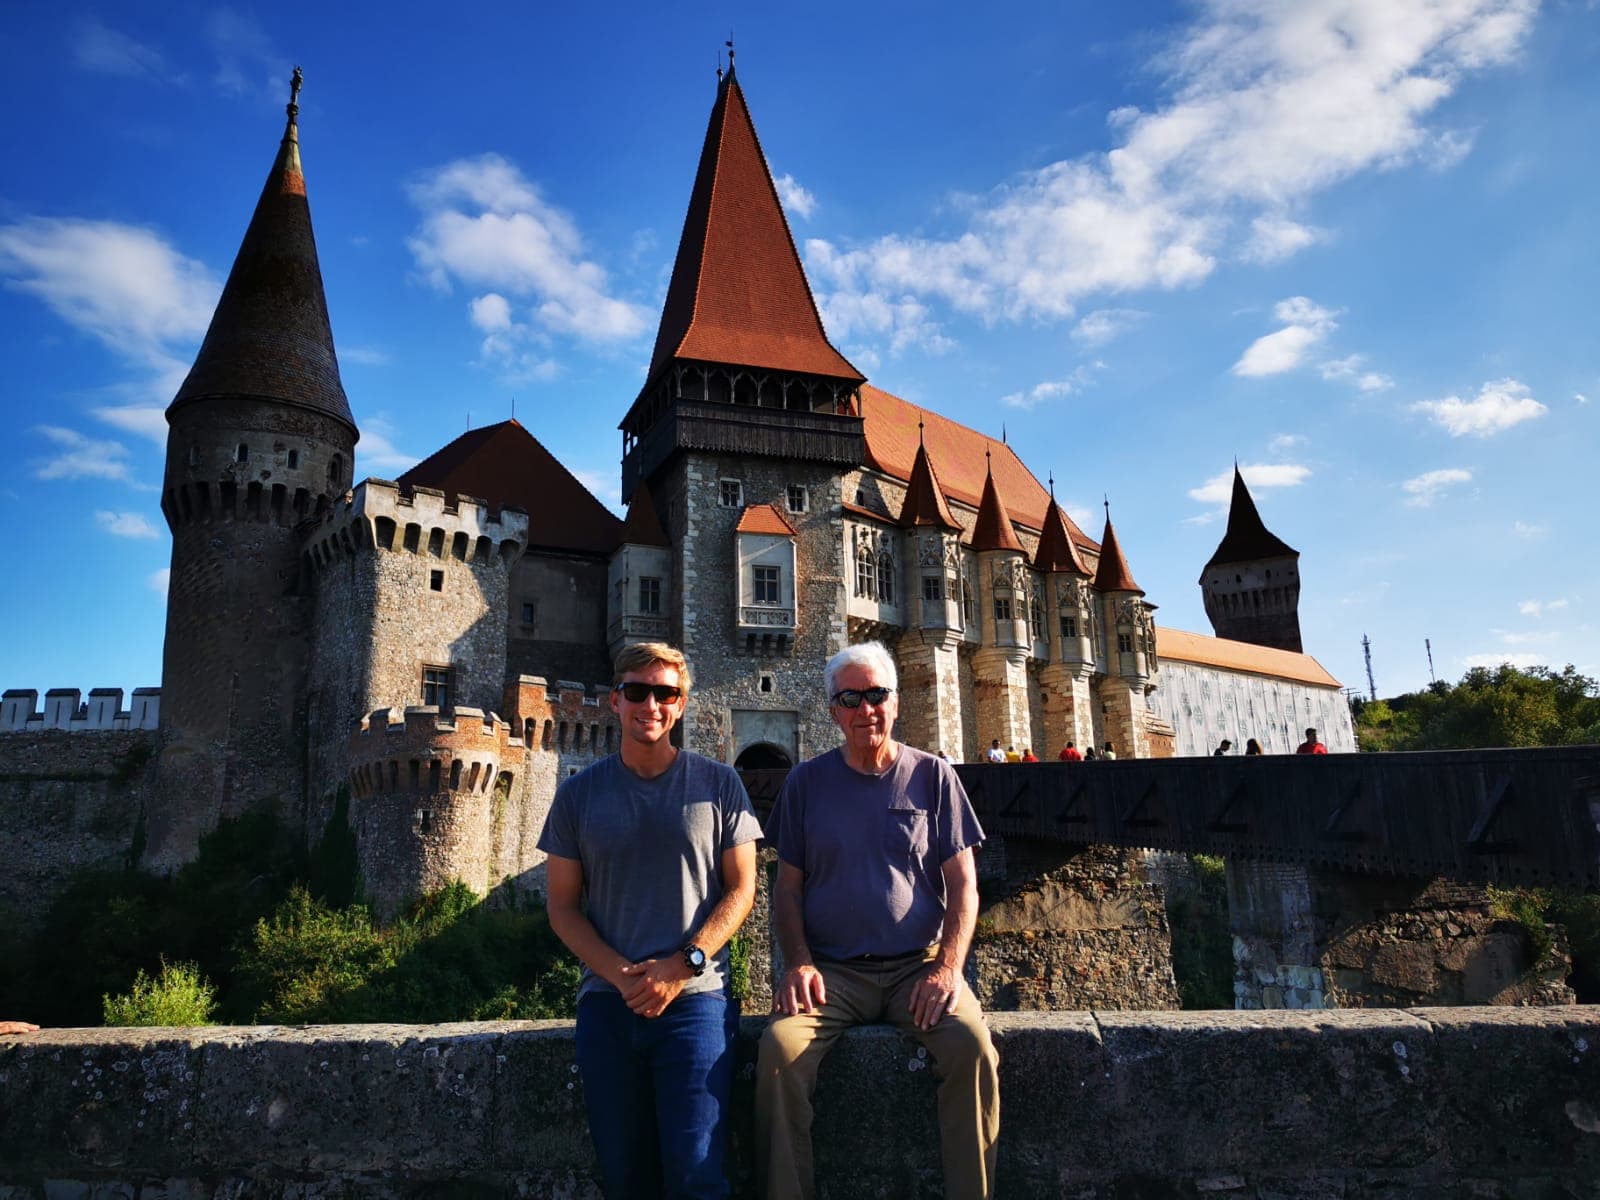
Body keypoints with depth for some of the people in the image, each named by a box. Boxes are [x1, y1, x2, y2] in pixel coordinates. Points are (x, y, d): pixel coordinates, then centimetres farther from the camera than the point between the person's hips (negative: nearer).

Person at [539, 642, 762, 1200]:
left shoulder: (717, 785, 4)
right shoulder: (579, 794, 7)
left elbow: (741, 889, 3)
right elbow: (562, 906, 7)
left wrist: (683, 965, -11)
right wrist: (620, 973, -9)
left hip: (695, 998, -2)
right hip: (607, 1001, 2)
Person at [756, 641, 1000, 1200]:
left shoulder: (932, 776, 7)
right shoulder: (807, 781, 9)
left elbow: (962, 883, 4)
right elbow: (787, 886, 9)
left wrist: (948, 969, -10)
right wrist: (799, 963, -8)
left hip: (918, 965, 0)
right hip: (831, 970, 1)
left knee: (972, 1044, -28)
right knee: (778, 1049, -27)